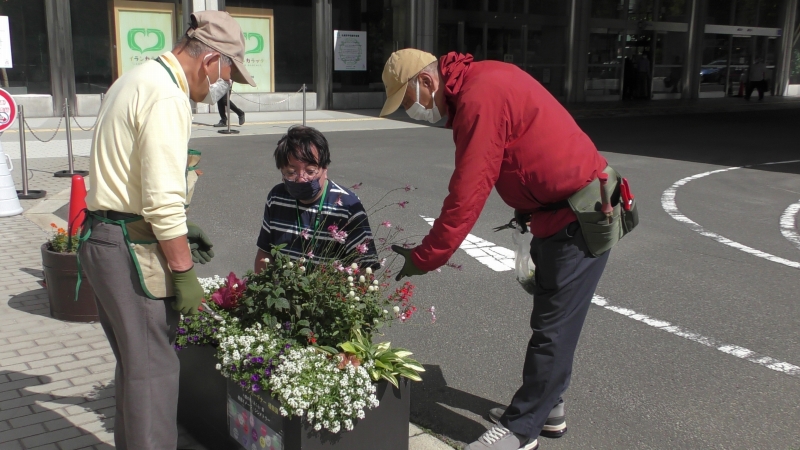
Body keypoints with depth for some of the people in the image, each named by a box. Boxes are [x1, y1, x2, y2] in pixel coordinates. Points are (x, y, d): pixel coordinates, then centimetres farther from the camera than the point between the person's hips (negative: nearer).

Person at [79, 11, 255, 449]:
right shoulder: (166, 97, -17)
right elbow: (164, 199, -23)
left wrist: (178, 228, 22)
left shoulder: (136, 80, 15)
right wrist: (185, 273, -17)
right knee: (153, 367, -2)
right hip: (132, 248, -10)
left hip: (100, 237, 10)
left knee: (134, 360, 20)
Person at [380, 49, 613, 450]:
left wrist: (423, 259, -16)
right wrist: (528, 208, 14)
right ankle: (547, 408, 33)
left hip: (579, 218, -10)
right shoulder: (484, 79, 7)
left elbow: (465, 197, -24)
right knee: (550, 320, 19)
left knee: (553, 328, -1)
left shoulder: (480, 99, -24)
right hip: (561, 210, 11)